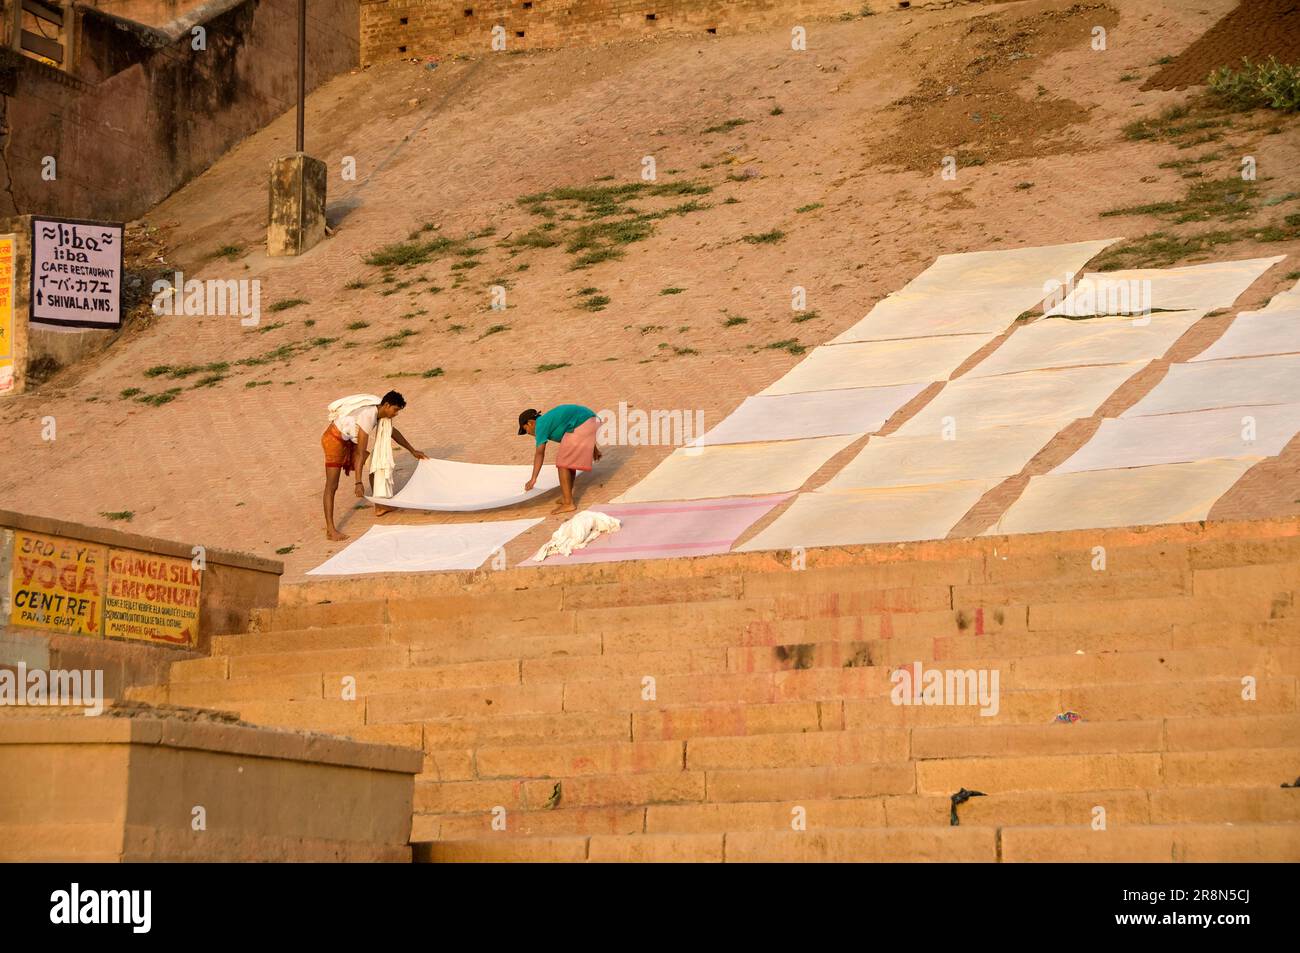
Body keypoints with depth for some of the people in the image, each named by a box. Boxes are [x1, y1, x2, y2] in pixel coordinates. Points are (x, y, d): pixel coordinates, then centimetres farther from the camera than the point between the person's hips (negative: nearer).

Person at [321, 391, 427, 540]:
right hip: (334, 438, -10)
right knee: (332, 485, -13)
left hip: (349, 440, 10)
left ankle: (379, 507, 29)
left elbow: (393, 432, 20)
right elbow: (360, 453, -32)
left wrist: (412, 451, 29)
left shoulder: (379, 413, -2)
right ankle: (330, 530, -18)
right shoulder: (368, 417, -30)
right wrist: (359, 482, -34)